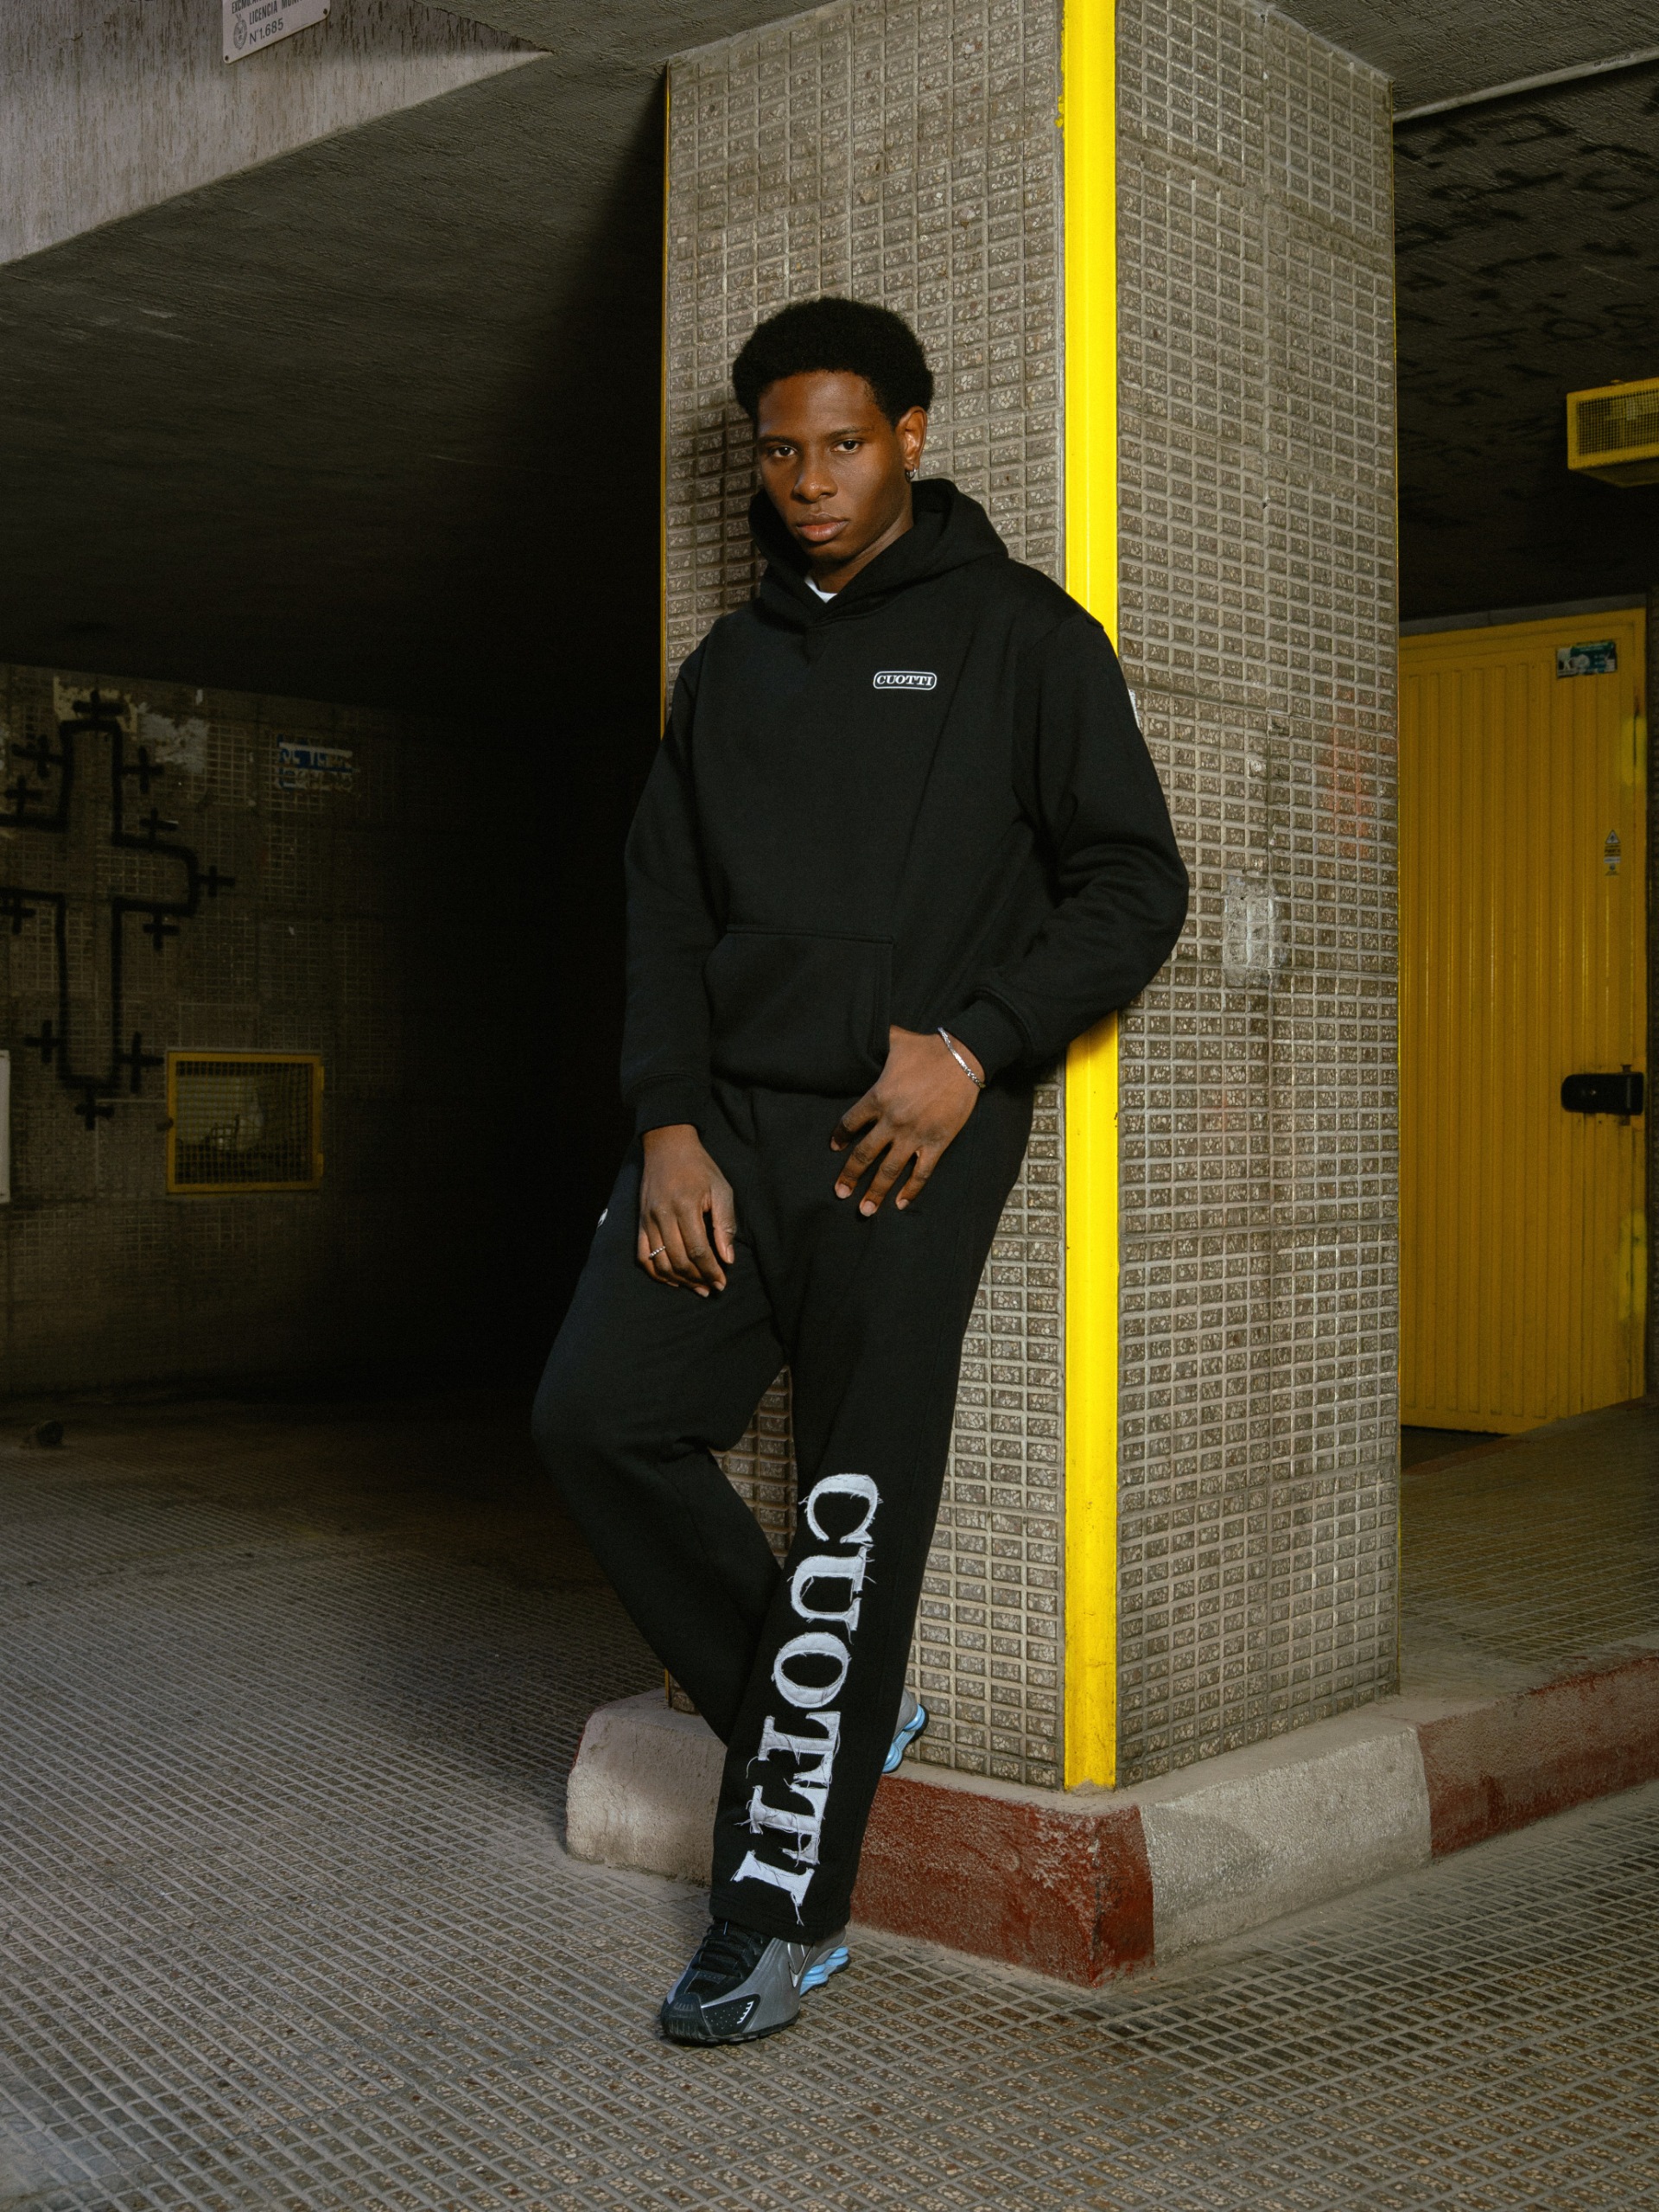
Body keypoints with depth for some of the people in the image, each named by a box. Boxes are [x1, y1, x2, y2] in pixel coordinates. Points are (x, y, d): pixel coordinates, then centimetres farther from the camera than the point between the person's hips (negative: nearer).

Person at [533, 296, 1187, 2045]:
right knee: (598, 1414, -5)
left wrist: (971, 1048, -14)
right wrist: (668, 1123, -1)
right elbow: (663, 907, 13)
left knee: (854, 1517, -5)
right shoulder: (731, 665, 18)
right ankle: (820, 1717, 15)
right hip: (732, 1121, 5)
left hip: (911, 1135, -5)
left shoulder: (1015, 633, 4)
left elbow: (1134, 884, -2)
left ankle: (784, 1907, 6)